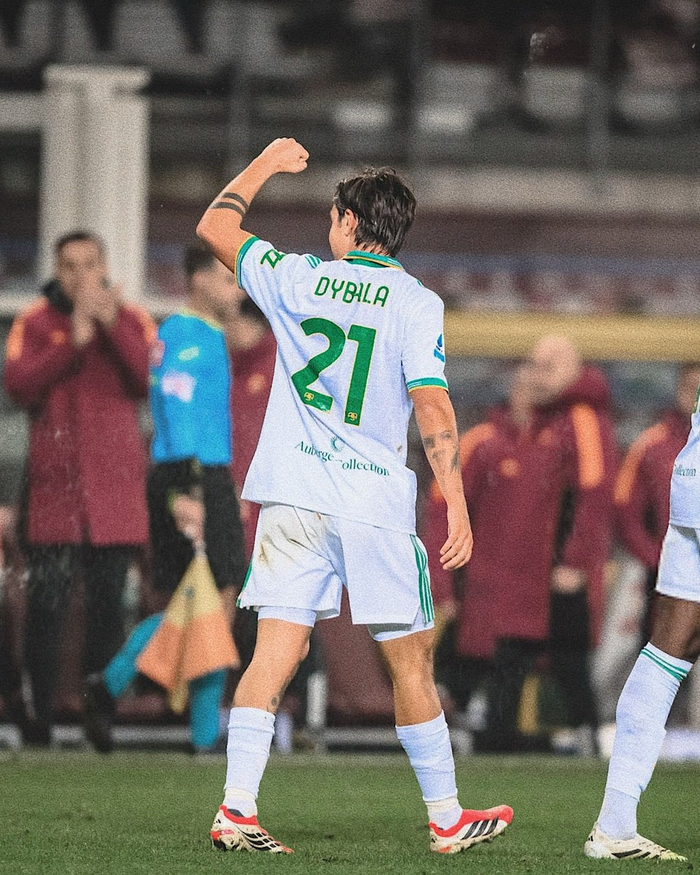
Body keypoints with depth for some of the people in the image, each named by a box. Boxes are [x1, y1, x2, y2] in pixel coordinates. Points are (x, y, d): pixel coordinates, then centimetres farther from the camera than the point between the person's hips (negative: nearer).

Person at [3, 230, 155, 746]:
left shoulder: (133, 321, 10)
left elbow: (154, 381, -6)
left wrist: (112, 326, -14)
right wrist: (75, 339, -14)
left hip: (116, 486, 1)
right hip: (54, 482, -1)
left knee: (108, 602, 3)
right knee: (47, 602, -6)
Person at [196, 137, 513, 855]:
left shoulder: (296, 279, 5)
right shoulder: (416, 303, -2)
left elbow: (214, 227, 21)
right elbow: (433, 407, -10)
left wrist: (264, 164, 35)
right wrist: (457, 507, -9)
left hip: (291, 499, 2)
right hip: (376, 502, -2)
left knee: (274, 655, -1)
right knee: (411, 662, 7)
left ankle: (236, 810, -11)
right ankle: (447, 819, 14)